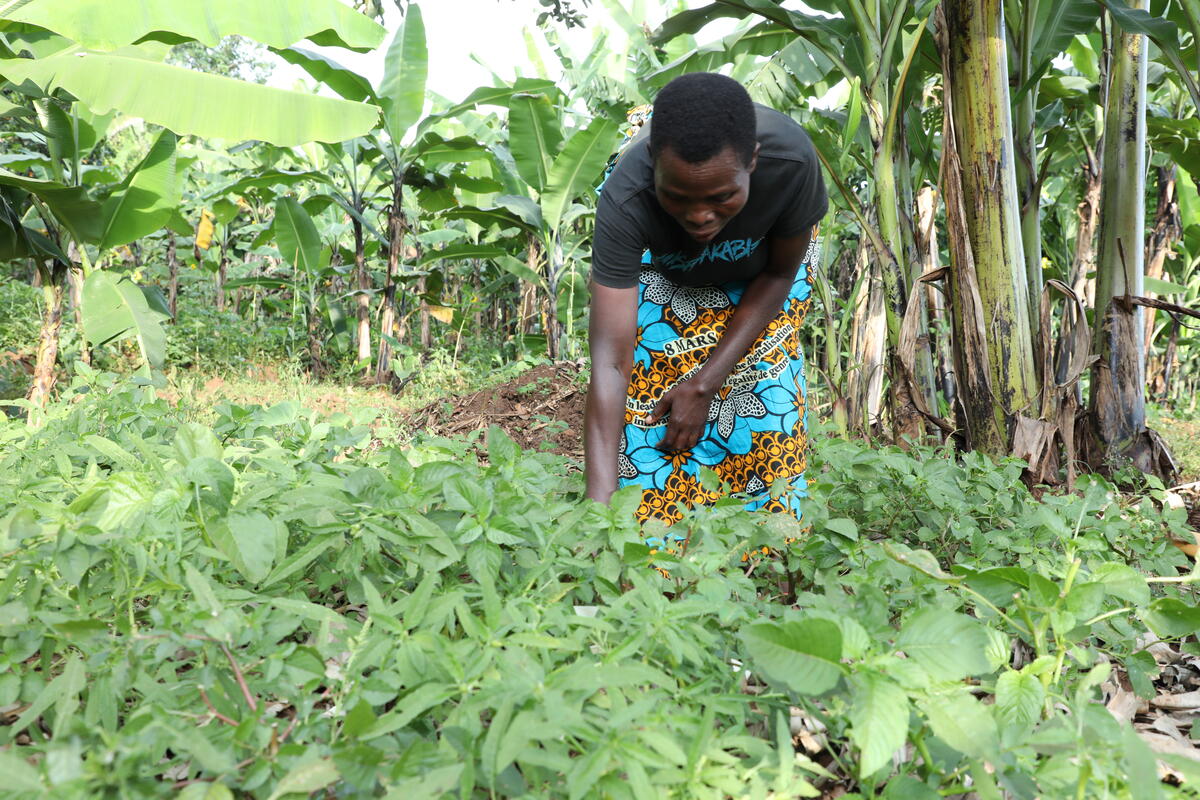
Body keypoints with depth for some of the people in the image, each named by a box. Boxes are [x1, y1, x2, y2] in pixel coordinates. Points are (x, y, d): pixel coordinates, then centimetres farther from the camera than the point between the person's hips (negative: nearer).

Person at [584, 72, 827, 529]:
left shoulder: (791, 160, -41)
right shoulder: (625, 200, -44)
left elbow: (780, 274, -21)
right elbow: (609, 361, -45)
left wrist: (705, 385, -26)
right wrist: (599, 506, -52)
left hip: (758, 259, 1)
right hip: (656, 260, 0)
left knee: (762, 396, -6)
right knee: (647, 384, -10)